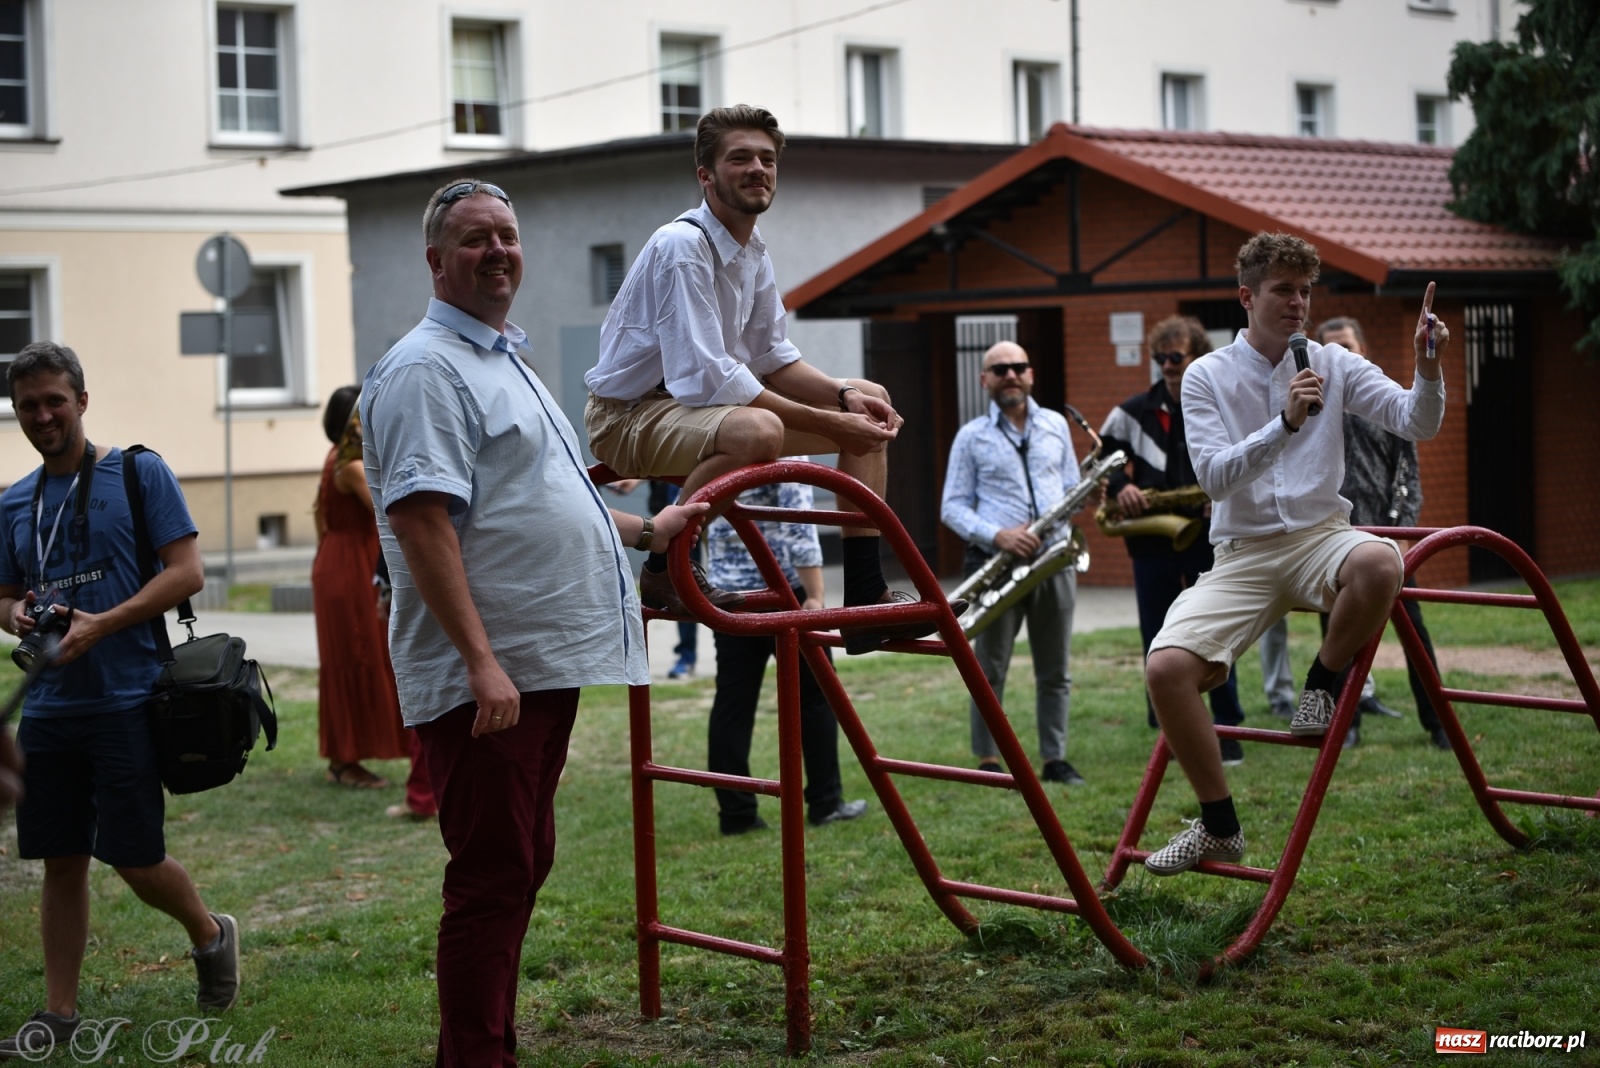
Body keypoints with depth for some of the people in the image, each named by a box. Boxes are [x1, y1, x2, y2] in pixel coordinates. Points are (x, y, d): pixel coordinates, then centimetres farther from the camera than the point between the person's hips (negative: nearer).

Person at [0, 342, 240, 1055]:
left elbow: (188, 573, -9)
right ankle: (59, 1012, 15)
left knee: (134, 860, -3)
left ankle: (210, 935, 26)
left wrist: (100, 625, -18)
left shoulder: (138, 473, -3)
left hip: (124, 702, -5)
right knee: (61, 862, 7)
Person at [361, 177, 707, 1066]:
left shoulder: (503, 361, 21)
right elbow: (423, 522, -21)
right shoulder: (425, 370, -11)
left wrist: (644, 532, 37)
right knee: (491, 879, -7)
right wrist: (480, 662, -26)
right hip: (486, 679, -10)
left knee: (521, 866, 14)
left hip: (546, 663, 10)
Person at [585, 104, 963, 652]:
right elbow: (707, 379, -29)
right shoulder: (682, 245, -22)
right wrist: (828, 422, -29)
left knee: (869, 406, 5)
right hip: (630, 414, -10)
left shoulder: (752, 250, 7)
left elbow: (774, 359, 11)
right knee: (758, 429, -40)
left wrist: (846, 395, -9)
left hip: (700, 402, 10)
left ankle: (867, 597, 1)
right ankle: (663, 569, -17)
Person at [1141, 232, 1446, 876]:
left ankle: (1323, 686, -8)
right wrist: (1285, 424, -24)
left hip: (1320, 537, 0)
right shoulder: (1207, 376, 2)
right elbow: (1213, 476, -11)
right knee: (1166, 666, -24)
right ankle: (1219, 826, -4)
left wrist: (1428, 369, -24)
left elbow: (1417, 423, -4)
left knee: (1379, 562, -38)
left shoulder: (1334, 365, 5)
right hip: (1242, 555, 0)